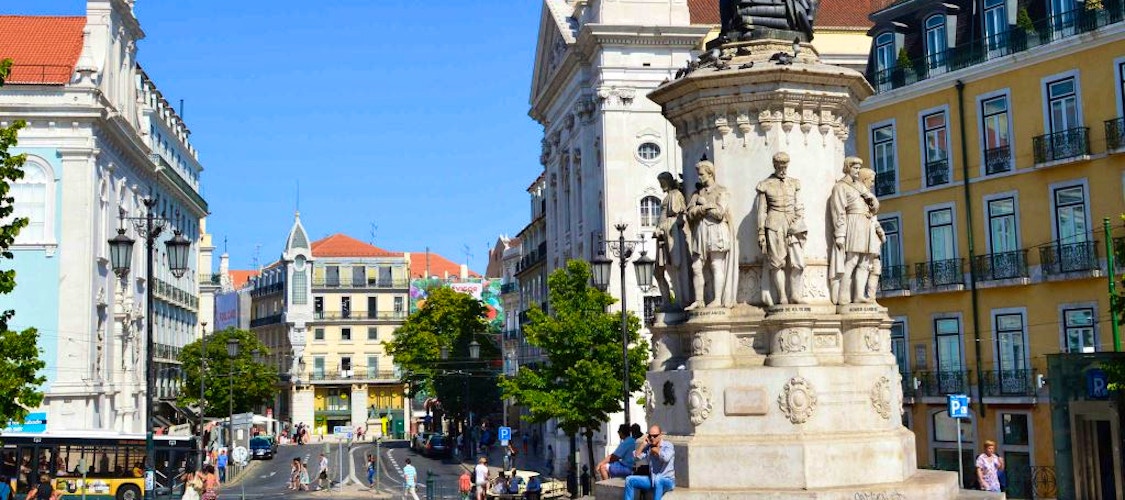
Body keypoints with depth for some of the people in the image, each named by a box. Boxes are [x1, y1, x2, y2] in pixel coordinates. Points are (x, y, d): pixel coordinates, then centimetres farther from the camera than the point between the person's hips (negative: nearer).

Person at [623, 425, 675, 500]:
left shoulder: (668, 445, -9)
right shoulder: (648, 447, 6)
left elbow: (666, 458, -30)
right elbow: (636, 456, -3)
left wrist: (656, 450, -13)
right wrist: (643, 443, -8)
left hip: (667, 480, -6)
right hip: (652, 480, 6)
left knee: (657, 480, -40)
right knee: (629, 480, -5)